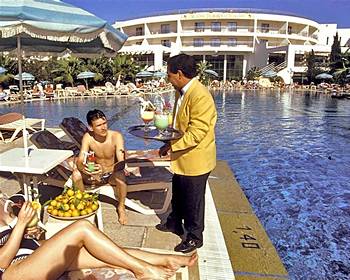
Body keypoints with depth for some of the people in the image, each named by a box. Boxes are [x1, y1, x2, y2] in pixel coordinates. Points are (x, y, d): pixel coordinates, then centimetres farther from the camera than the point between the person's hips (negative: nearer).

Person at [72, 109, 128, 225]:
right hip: (95, 175, 3)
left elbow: (121, 163, -29)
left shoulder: (116, 136, -21)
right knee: (76, 174, -25)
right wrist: (83, 167, -44)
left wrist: (105, 170, -49)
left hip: (112, 174, -2)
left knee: (120, 176, -37)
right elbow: (79, 161, -18)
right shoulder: (88, 137, -14)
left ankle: (121, 207, -9)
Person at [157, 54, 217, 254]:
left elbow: (197, 133, -29)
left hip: (195, 159, -9)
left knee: (193, 201, 9)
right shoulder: (181, 92, 6)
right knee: (178, 195, 26)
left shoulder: (200, 96, -25)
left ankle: (195, 237, 28)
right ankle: (175, 223, 48)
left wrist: (171, 146, -25)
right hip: (182, 158, 9)